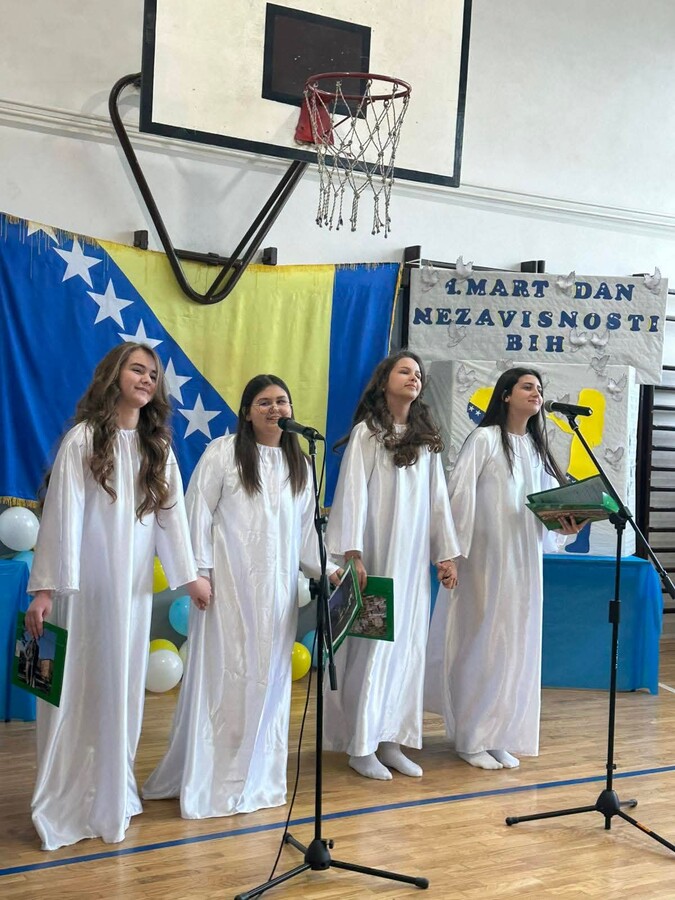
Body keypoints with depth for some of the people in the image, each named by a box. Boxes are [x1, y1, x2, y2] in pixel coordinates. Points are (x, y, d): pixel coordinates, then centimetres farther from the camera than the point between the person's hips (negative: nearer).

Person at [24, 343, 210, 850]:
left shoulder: (158, 447, 10)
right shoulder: (83, 439, -6)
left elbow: (173, 512, 9)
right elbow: (61, 513, -10)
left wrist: (189, 575, 6)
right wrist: (45, 587, -13)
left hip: (133, 587, 5)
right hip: (85, 584, -5)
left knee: (123, 687, 10)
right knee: (79, 687, 1)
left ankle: (113, 791, 22)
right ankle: (69, 802, 11)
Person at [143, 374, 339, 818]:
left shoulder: (299, 463, 14)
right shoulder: (223, 452, -2)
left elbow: (305, 529, 16)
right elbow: (199, 513, -5)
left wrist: (326, 569, 6)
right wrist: (200, 572, -11)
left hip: (277, 588, 5)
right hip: (230, 583, -5)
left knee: (269, 678, 8)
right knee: (224, 675, -4)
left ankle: (256, 778, 19)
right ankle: (207, 783, 6)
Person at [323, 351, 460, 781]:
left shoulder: (426, 437, 14)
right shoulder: (367, 432, -2)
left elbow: (438, 497, 13)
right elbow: (353, 493, -8)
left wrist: (446, 553, 9)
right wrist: (352, 554, -16)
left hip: (413, 557, 5)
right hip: (376, 554, -5)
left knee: (408, 646, 4)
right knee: (372, 645, -5)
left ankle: (391, 741, 11)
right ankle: (360, 745, 2)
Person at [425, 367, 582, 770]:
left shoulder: (537, 447, 14)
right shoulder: (485, 439, -6)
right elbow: (459, 493, -10)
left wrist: (566, 522, -10)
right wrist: (453, 550, -15)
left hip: (524, 560, 6)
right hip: (487, 556, -6)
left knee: (517, 645, 8)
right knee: (482, 643, -2)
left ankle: (501, 736, 17)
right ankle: (472, 739, 9)